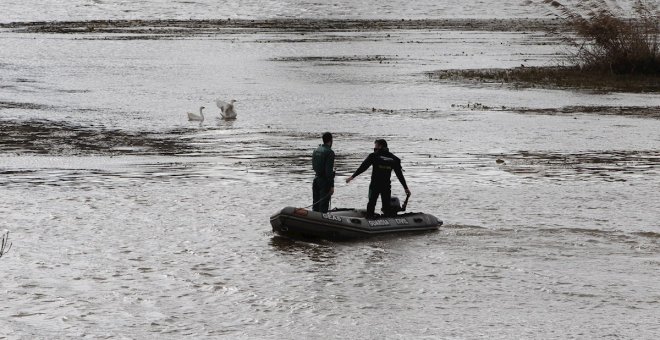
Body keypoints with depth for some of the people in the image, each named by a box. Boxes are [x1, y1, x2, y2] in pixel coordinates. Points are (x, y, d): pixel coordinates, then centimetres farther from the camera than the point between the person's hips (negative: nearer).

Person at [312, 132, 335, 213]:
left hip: (316, 178, 7)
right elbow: (329, 170, -19)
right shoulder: (329, 152, -15)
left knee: (316, 204, 13)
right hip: (325, 181, -7)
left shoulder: (316, 150, 8)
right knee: (323, 206, -3)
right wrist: (332, 185, -17)